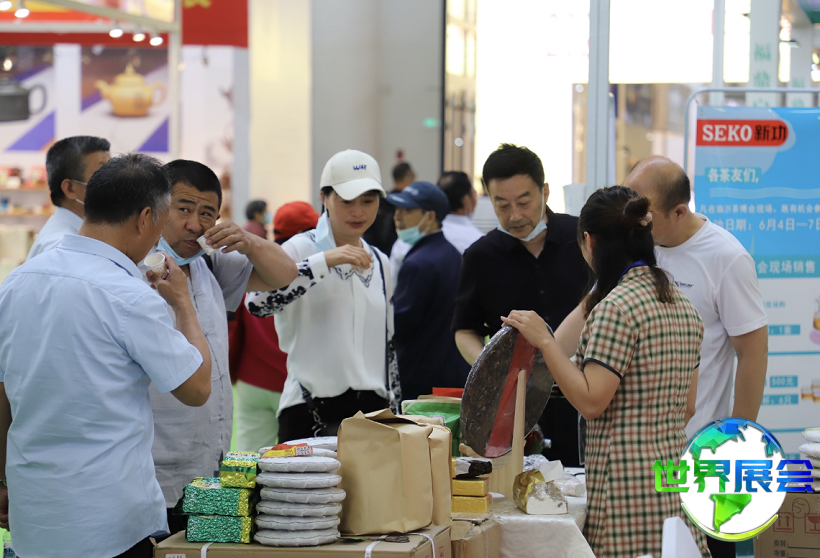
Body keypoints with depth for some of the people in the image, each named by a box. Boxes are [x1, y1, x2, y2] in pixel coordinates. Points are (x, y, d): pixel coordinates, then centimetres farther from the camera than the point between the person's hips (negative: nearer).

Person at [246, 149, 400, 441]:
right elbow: (256, 302, -23)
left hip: (373, 408, 5)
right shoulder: (300, 249, -4)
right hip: (312, 411, -5)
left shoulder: (378, 262, 15)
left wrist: (395, 410, 17)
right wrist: (325, 261, -25)